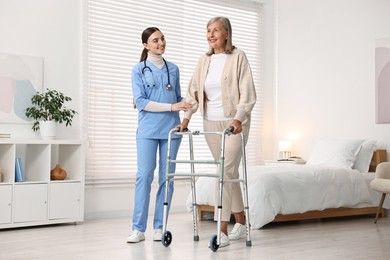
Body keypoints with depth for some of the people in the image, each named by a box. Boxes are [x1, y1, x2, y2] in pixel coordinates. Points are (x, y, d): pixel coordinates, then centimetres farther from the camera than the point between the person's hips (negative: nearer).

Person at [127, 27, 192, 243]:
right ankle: (138, 229, -2)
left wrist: (190, 102, -4)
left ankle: (159, 227, 10)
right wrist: (171, 107, -16)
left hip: (171, 129, 3)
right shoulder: (139, 70, 2)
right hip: (148, 130, -3)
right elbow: (140, 101, -9)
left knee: (167, 176, 3)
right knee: (144, 175, -7)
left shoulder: (173, 69, 12)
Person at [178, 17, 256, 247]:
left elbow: (248, 92, -12)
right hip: (211, 124, 6)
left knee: (226, 172, -13)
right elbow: (193, 91, 11)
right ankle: (241, 223, 24)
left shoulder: (238, 57, -6)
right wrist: (187, 116, 0)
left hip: (234, 123, -6)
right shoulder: (204, 60, 10)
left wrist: (238, 118, -23)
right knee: (230, 173, 12)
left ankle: (223, 231, -11)